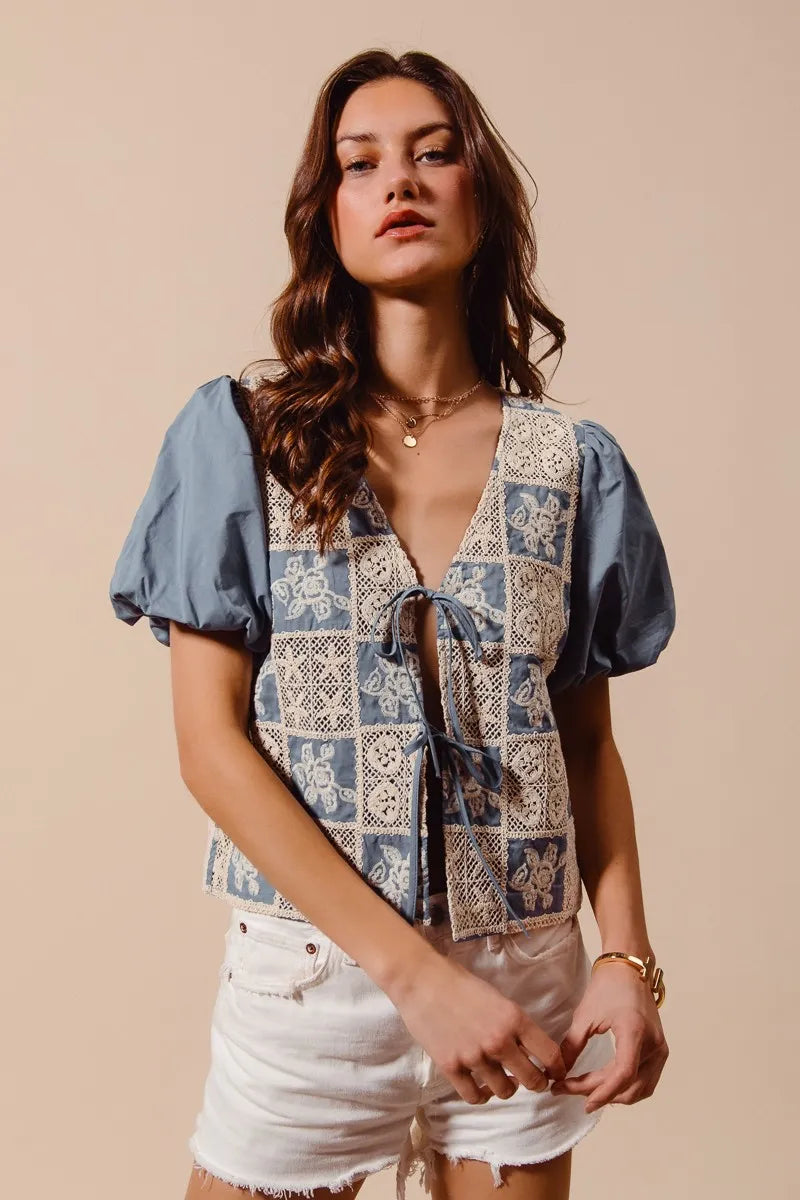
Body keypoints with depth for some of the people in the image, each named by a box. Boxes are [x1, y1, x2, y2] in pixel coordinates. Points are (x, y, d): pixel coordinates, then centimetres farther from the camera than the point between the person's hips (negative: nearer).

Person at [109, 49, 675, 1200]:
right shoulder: (237, 435, -5)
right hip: (311, 974, -1)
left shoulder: (573, 461, 1)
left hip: (526, 982, 2)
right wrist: (418, 973, -16)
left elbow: (589, 740, 6)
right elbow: (213, 741, -9)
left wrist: (630, 959, -8)